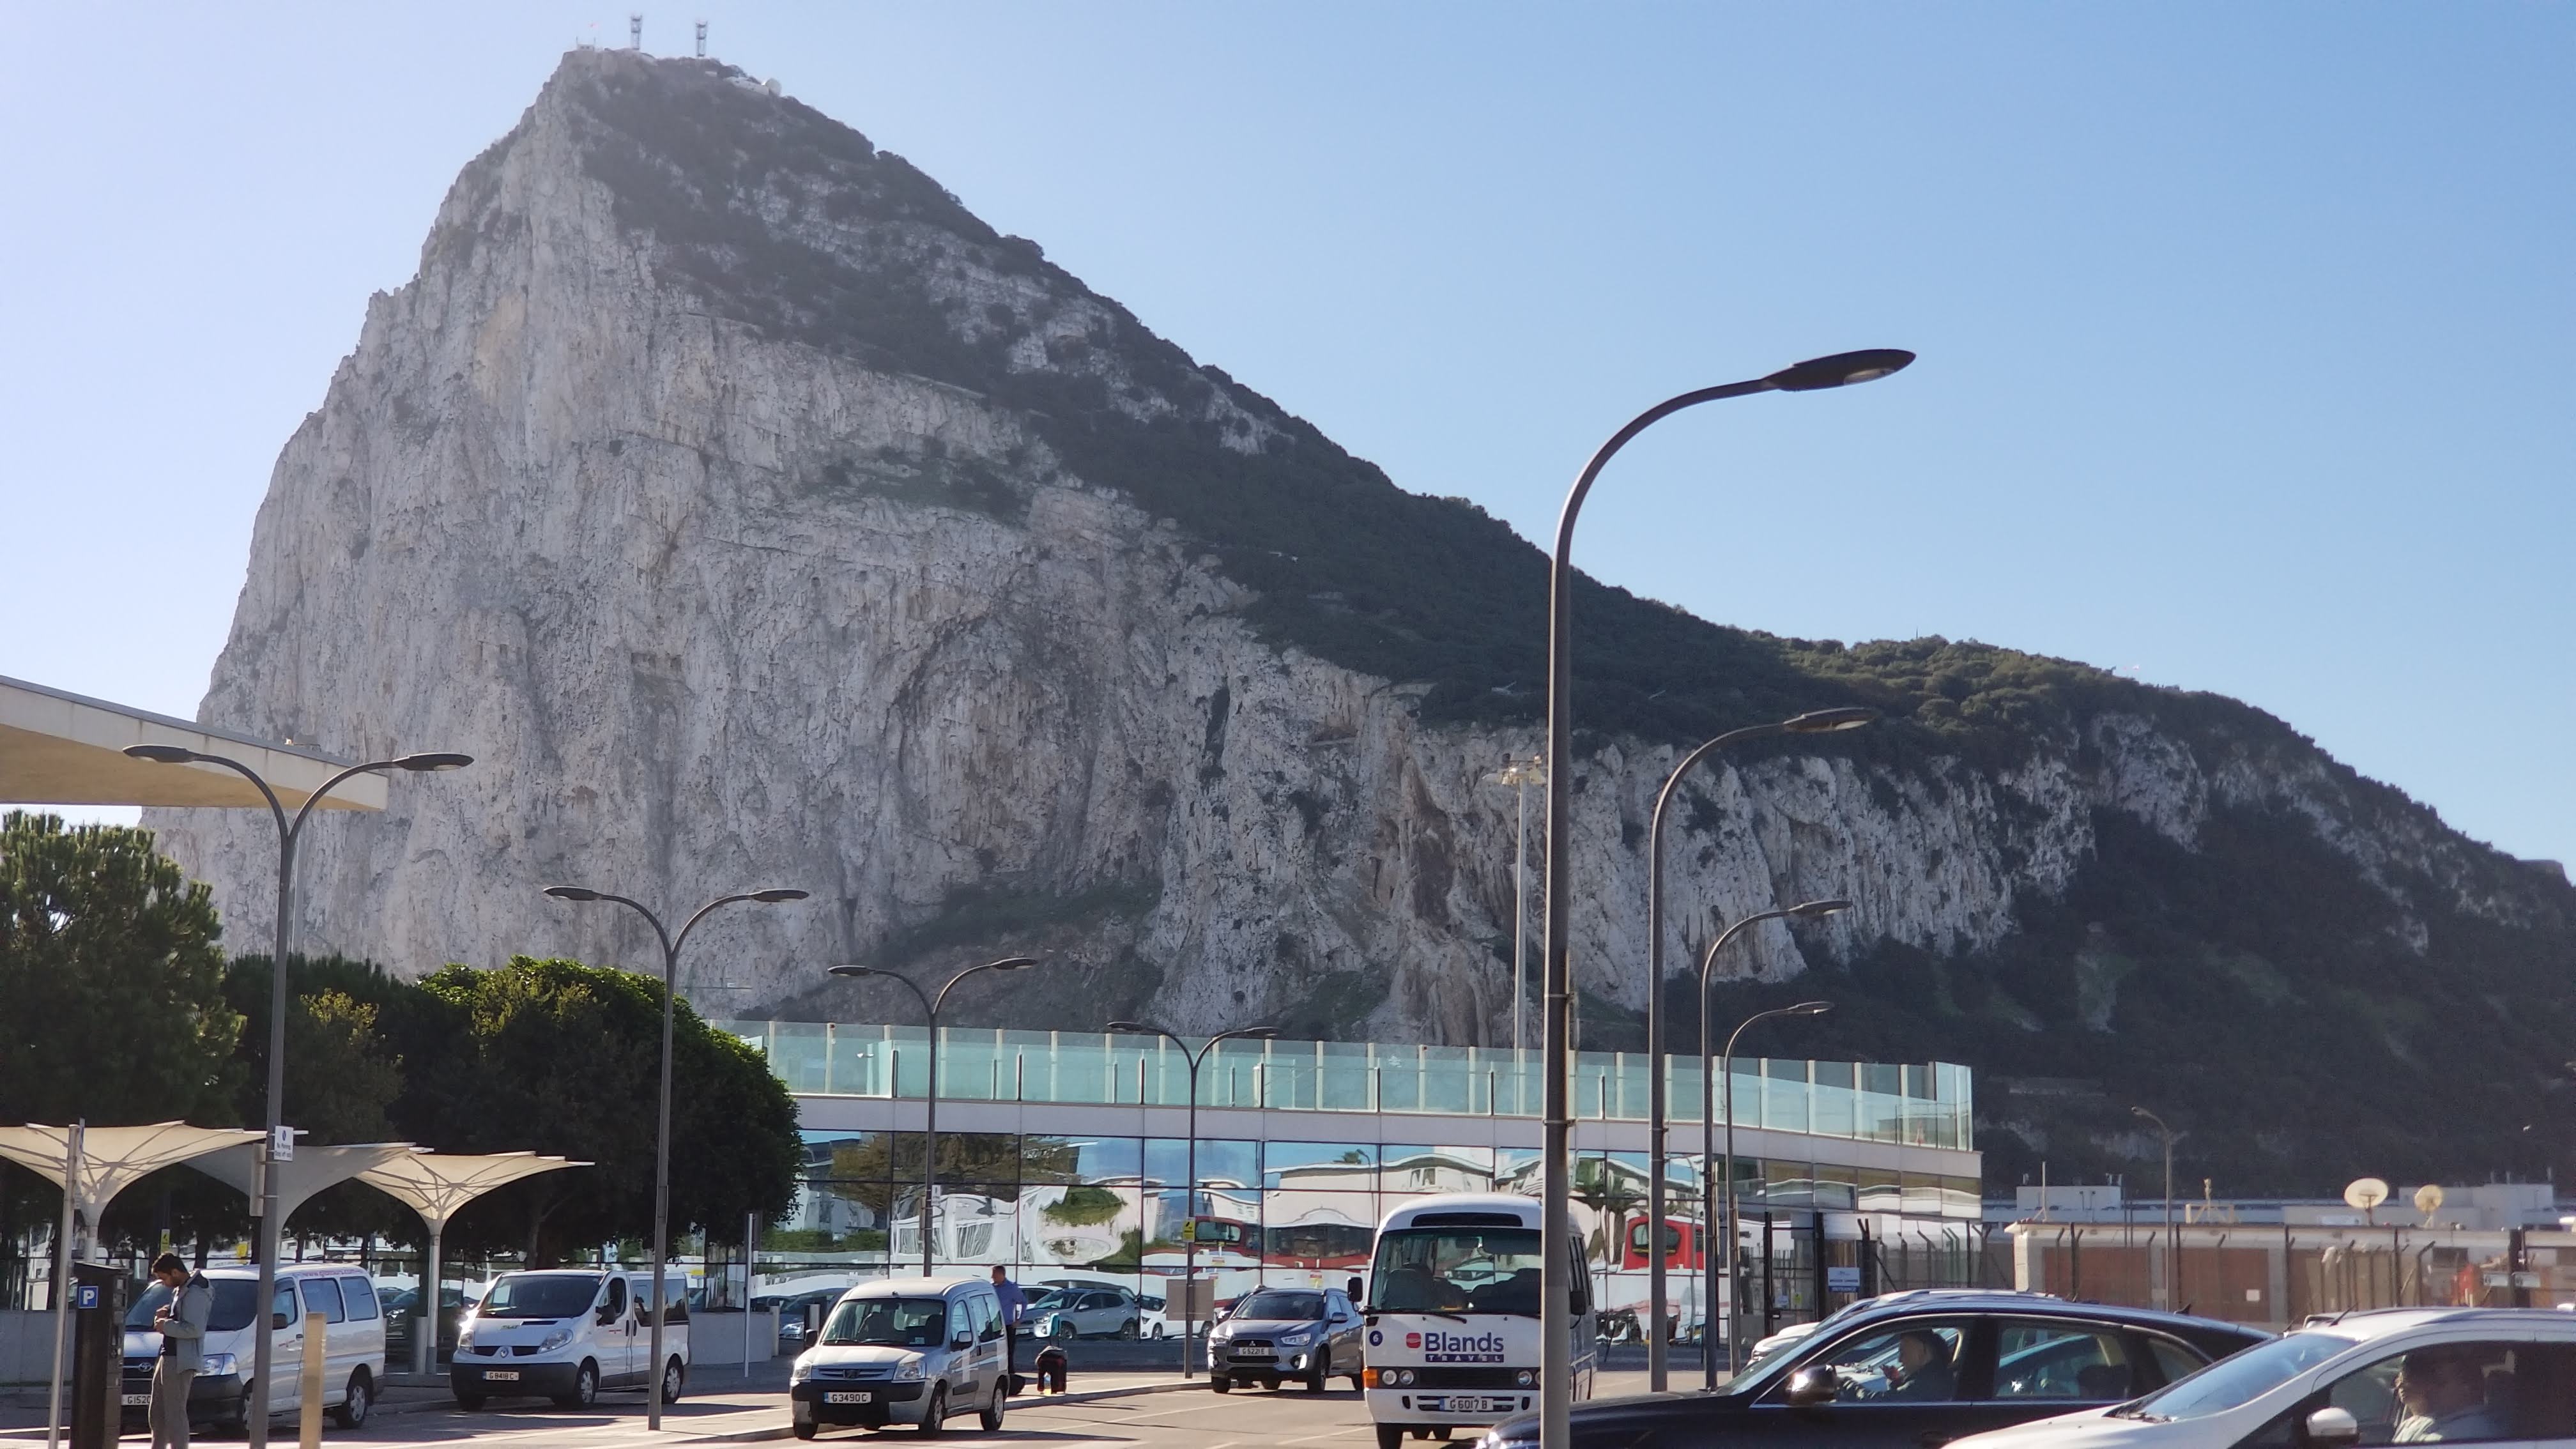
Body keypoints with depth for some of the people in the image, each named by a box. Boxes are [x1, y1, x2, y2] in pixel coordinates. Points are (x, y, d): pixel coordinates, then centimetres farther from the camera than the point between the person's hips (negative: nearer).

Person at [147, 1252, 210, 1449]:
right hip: (167, 1358, 11)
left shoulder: (195, 1294, -17)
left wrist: (166, 1326, -14)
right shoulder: (180, 1290, 17)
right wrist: (165, 1313, 11)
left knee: (175, 1414, -10)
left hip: (180, 1362, -11)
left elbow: (194, 1329, -26)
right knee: (157, 1412, 18)